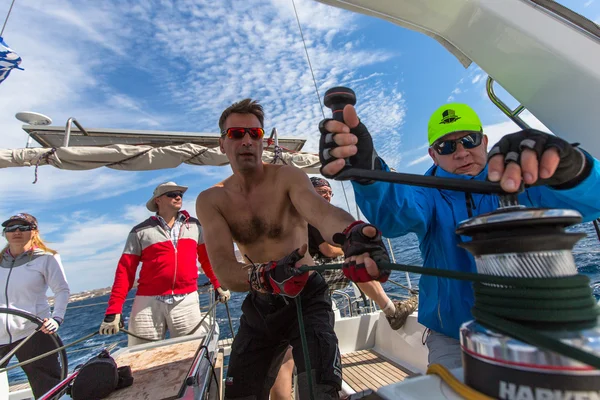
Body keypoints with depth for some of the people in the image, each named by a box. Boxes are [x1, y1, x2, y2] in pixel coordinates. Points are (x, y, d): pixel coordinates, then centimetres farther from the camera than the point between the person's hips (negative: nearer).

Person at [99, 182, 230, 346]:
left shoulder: (195, 226, 9)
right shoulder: (141, 231, 3)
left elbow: (207, 258, 13)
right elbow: (125, 271, 1)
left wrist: (219, 285, 6)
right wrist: (113, 310, -4)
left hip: (187, 301, 1)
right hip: (148, 303, -1)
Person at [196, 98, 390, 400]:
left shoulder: (288, 177, -15)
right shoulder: (210, 200, -8)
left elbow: (320, 210, -38)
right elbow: (223, 270, -23)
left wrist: (350, 233, -62)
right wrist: (265, 277, -44)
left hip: (308, 297, -3)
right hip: (259, 306, 4)